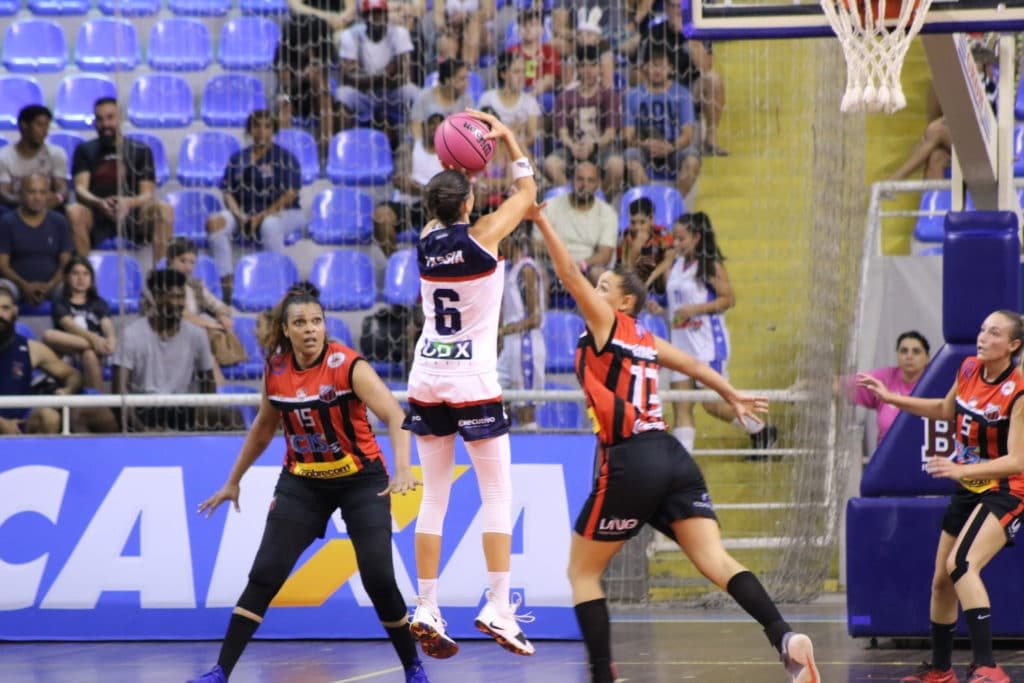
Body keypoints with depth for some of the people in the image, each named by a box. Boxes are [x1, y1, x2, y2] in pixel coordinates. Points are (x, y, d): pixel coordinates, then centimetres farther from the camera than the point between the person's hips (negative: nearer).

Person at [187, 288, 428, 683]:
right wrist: (233, 482, 19)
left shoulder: (348, 366, -20)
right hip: (302, 482, 3)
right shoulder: (276, 370, -5)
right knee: (264, 575, -5)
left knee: (379, 579, -9)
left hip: (360, 479, -3)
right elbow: (264, 427, 13)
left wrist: (403, 469, -47)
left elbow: (395, 416, -31)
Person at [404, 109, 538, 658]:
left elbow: (444, 212, 25)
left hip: (427, 381, 5)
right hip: (474, 384, -5)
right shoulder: (482, 237, -12)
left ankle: (426, 611, 4)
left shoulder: (426, 240, 0)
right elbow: (527, 192, 3)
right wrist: (507, 138, 10)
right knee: (498, 498, -1)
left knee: (433, 499, 9)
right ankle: (498, 608, -10)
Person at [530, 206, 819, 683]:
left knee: (582, 572, 8)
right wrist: (733, 397, 48)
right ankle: (785, 639, -29)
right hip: (673, 458, 7)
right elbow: (694, 366, 34)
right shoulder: (645, 339, 21)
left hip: (630, 463, -7)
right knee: (716, 562, -8)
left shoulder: (607, 322, 2)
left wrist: (539, 219, -8)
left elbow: (569, 274, -7)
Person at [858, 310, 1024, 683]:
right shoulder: (968, 370, -2)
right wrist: (891, 398, 14)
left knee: (961, 565, -29)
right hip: (969, 488, 8)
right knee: (941, 579, 14)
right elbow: (946, 409, 20)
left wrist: (960, 469, -38)